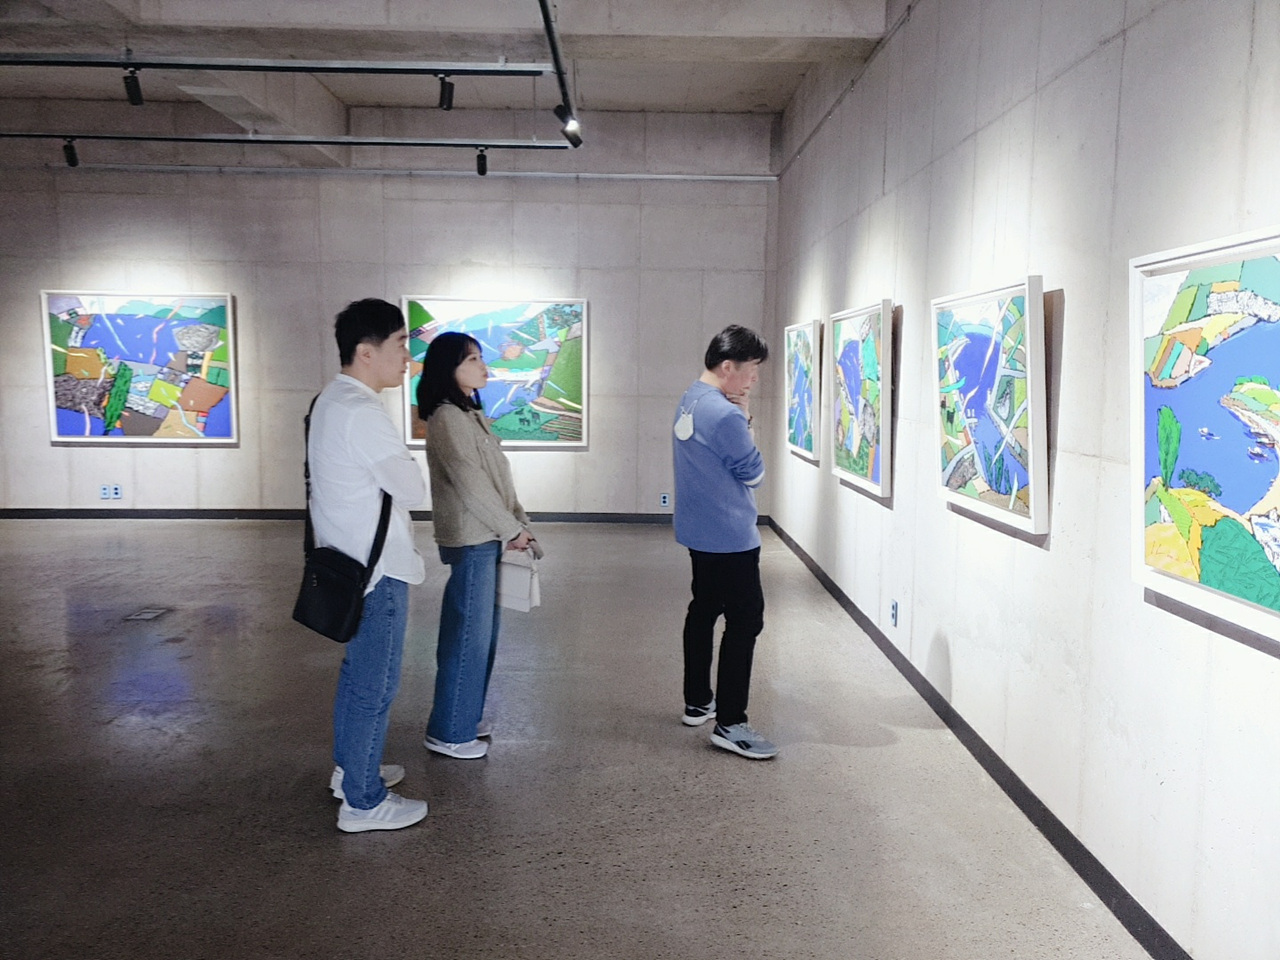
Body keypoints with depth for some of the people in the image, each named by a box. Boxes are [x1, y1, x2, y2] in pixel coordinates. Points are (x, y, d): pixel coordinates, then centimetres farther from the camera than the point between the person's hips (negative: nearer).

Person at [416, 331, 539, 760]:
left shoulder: (471, 414, 14)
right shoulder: (447, 418, -15)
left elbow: (498, 476, 14)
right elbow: (471, 484, -18)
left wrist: (520, 523, 6)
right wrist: (512, 530, -10)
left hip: (487, 538, 9)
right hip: (471, 541, -9)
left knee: (482, 633, 16)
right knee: (468, 636, -1)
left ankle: (467, 717, 29)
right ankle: (448, 732, 12)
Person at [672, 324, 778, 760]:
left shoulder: (690, 401, 6)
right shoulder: (725, 415, -24)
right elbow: (754, 474, -13)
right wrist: (745, 419, -6)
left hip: (698, 530, 10)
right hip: (730, 536, -10)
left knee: (703, 610, 18)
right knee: (745, 620, -4)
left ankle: (697, 702, 29)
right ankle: (729, 724, 0)